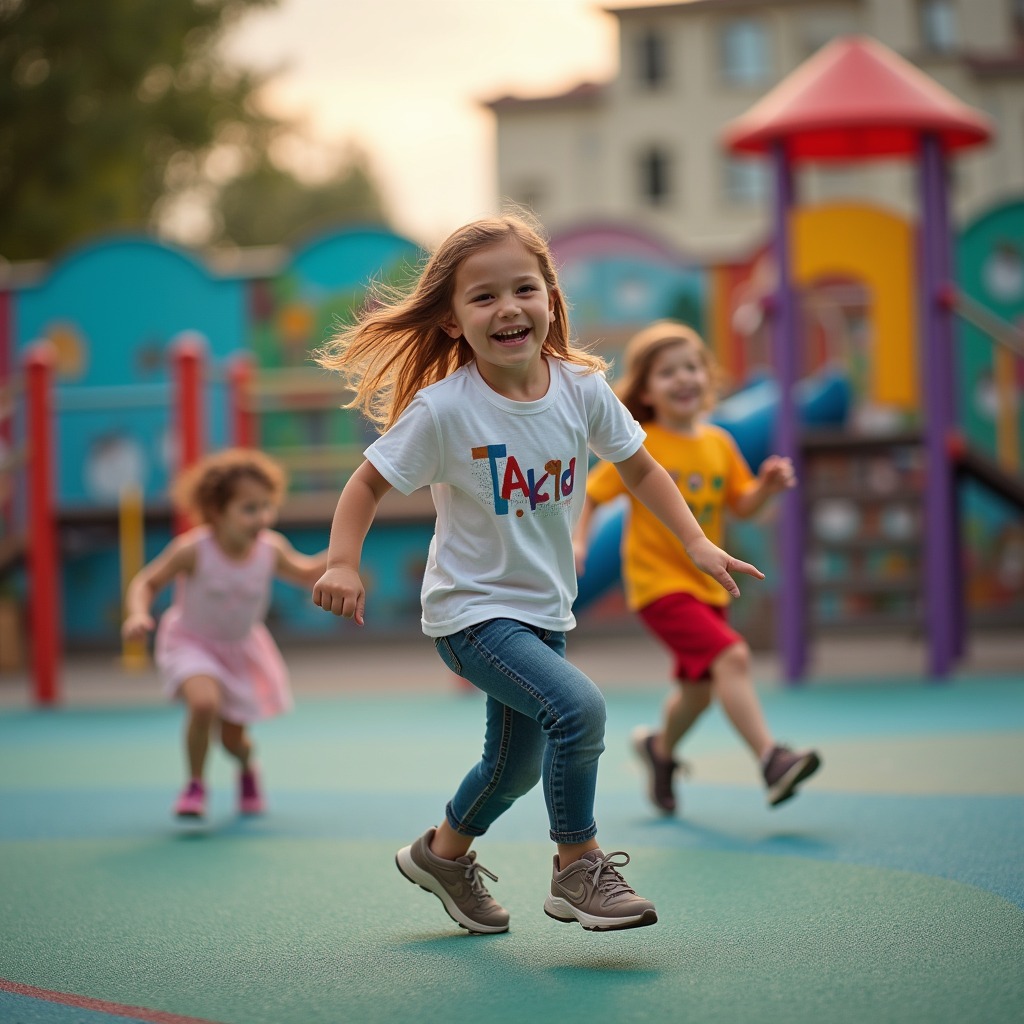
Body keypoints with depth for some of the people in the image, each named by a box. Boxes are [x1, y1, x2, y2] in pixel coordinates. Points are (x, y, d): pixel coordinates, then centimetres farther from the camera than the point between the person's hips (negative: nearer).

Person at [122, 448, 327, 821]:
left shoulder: (270, 550, -17)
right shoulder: (194, 550, -27)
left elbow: (305, 573, 4)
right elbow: (146, 582, -17)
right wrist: (138, 614, -36)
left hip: (241, 650, 3)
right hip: (192, 644, -3)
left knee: (234, 738, 10)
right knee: (204, 702, -33)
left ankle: (248, 769, 51)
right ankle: (195, 785, -8)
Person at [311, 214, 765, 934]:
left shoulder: (582, 388, -9)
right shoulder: (442, 409, -21)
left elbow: (640, 468, 6)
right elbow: (369, 482, -10)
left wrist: (697, 543, -2)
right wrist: (344, 564, -24)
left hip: (546, 611, 6)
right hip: (472, 611, -6)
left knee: (517, 766, 20)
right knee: (579, 707, -28)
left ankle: (444, 852, 49)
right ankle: (578, 868, -8)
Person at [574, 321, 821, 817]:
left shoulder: (718, 443, 5)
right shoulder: (639, 446, -9)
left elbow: (742, 505, 9)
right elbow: (592, 492, -3)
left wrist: (767, 485, -11)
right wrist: (578, 542, -16)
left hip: (707, 584, 7)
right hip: (659, 582, -7)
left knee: (699, 689, 17)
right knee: (730, 656, -25)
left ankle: (660, 747, 45)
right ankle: (772, 759, -28)